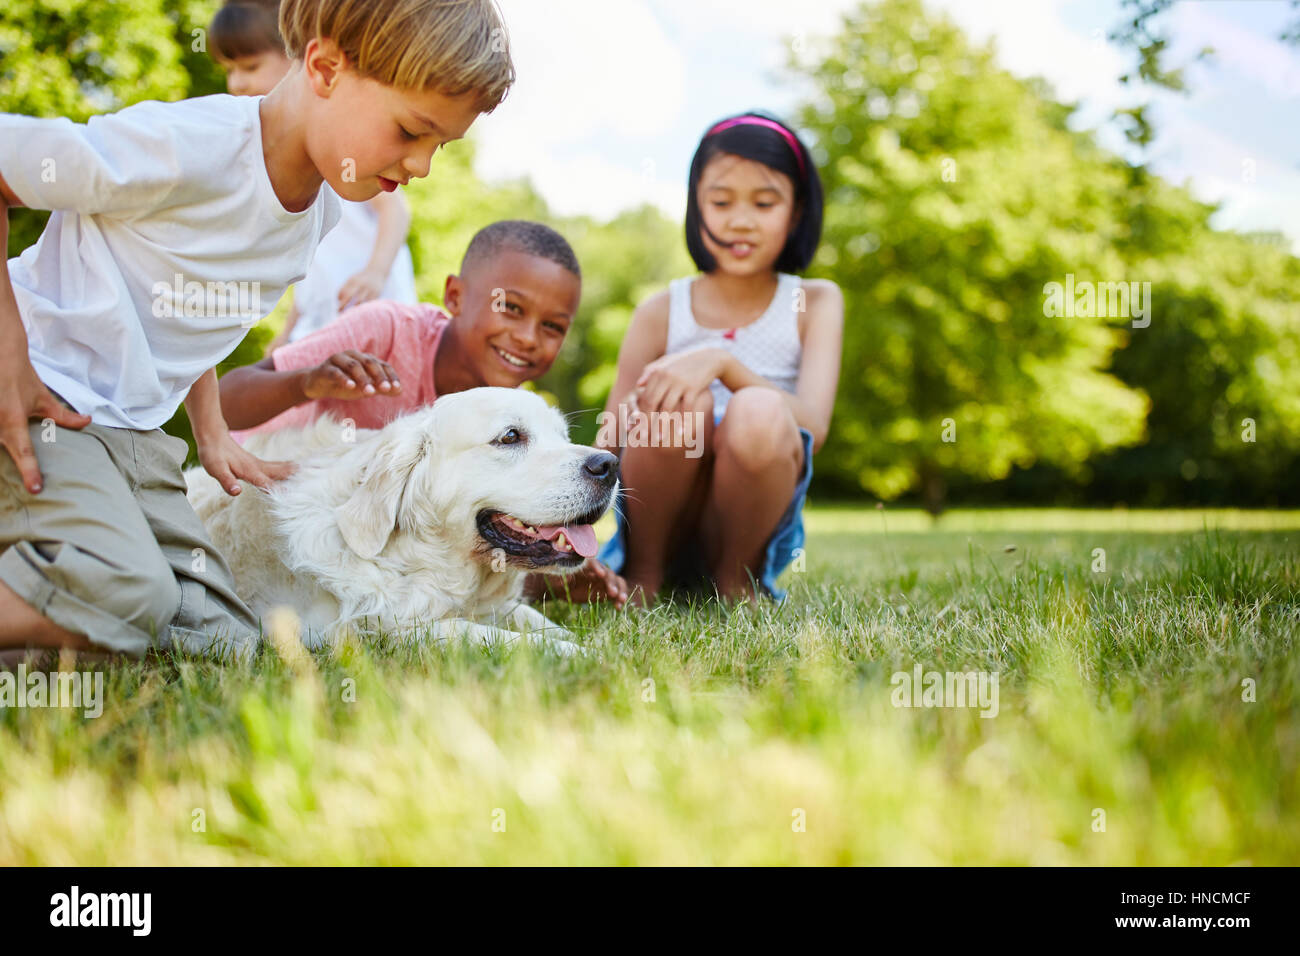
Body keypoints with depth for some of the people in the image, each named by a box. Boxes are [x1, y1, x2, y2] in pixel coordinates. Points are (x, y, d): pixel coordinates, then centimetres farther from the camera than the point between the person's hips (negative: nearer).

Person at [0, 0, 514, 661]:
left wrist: (210, 431, 14)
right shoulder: (184, 148, -21)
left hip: (134, 430, 8)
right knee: (123, 600, -30)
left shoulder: (323, 208, 6)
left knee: (218, 638, -5)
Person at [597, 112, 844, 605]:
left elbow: (812, 428, -12)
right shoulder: (662, 313, 5)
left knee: (759, 414, -32)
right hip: (656, 525, 0)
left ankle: (734, 582, -7)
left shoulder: (814, 303, 6)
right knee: (679, 400, -30)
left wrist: (723, 363, -28)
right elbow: (607, 450, 1)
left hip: (757, 530, 0)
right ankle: (641, 577, -8)